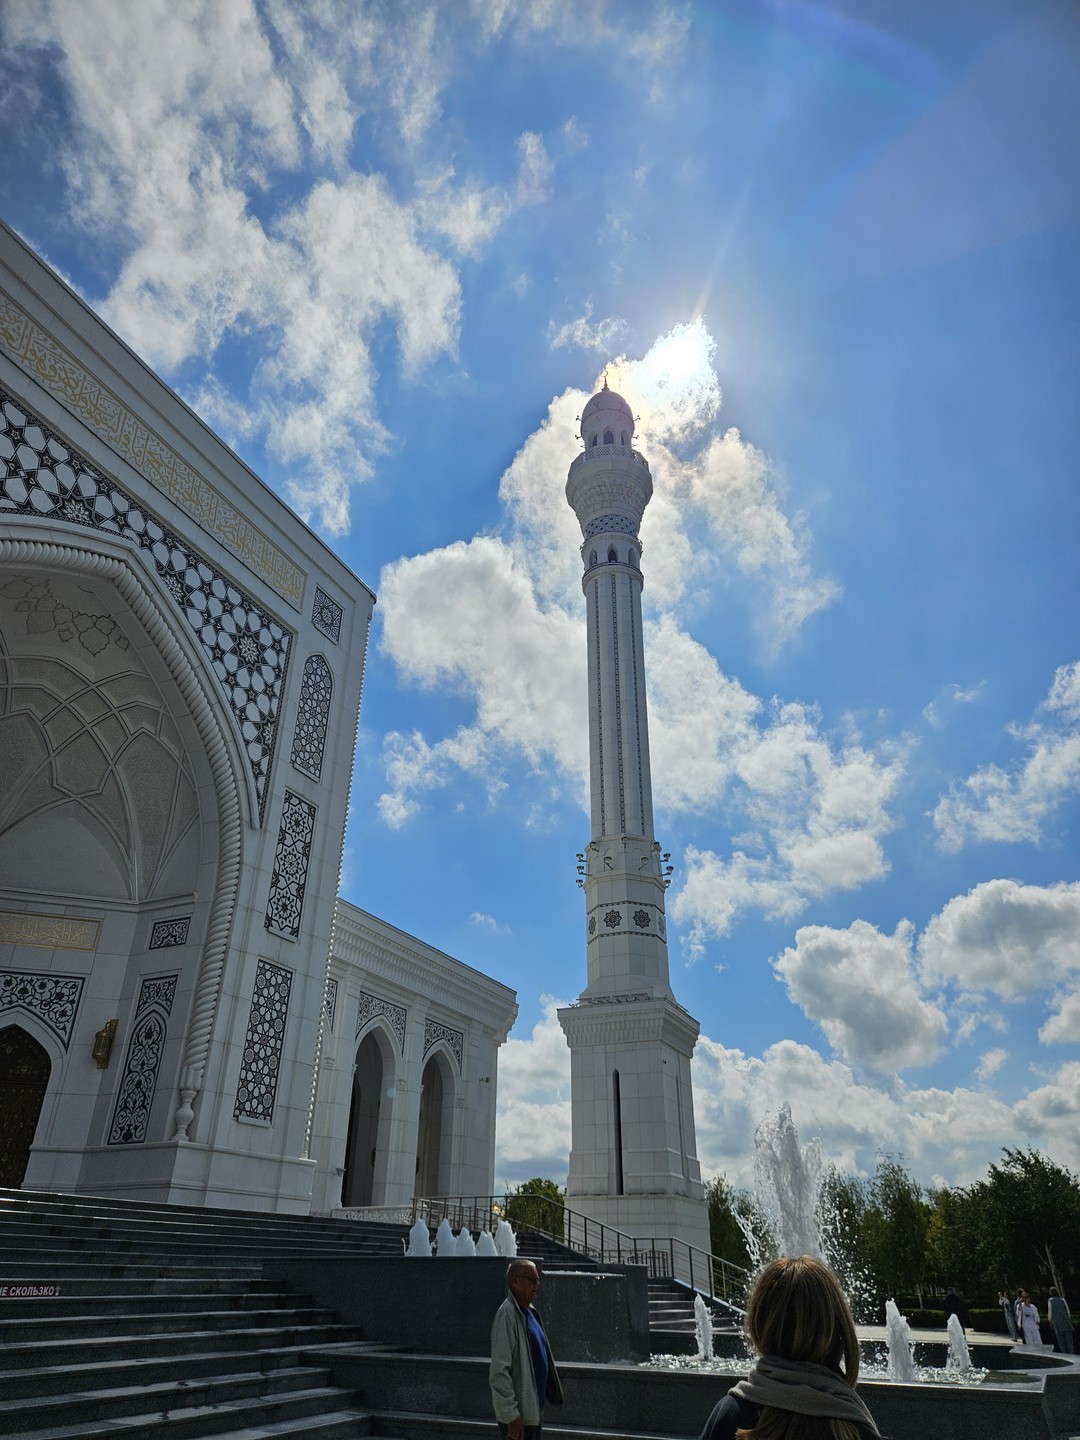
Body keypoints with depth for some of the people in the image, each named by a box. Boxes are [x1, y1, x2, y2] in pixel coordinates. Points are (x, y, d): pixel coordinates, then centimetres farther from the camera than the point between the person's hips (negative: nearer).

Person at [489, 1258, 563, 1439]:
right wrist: (511, 1415, -22)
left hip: (533, 1411, 9)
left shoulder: (530, 1312, 10)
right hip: (519, 1417, -9)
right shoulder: (507, 1314, -19)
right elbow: (499, 1371, -22)